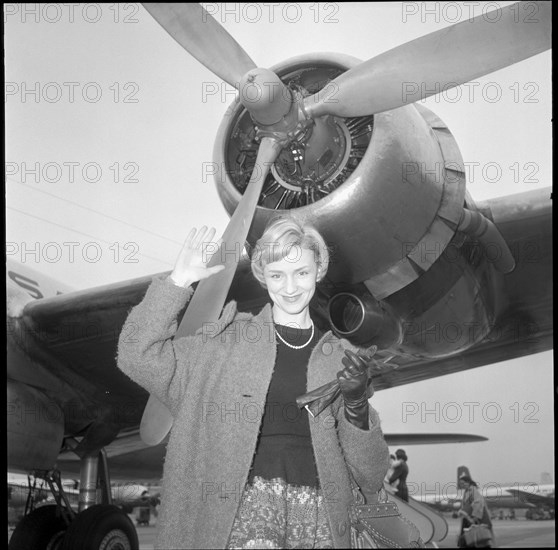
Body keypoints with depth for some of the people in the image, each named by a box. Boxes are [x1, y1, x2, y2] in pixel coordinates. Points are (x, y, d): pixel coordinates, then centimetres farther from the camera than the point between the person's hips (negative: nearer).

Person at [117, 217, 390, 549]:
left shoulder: (341, 357, 13)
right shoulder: (229, 339, 10)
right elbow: (139, 356, -1)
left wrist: (357, 404, -6)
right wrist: (180, 280, -1)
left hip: (320, 513, 2)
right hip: (245, 504, -1)